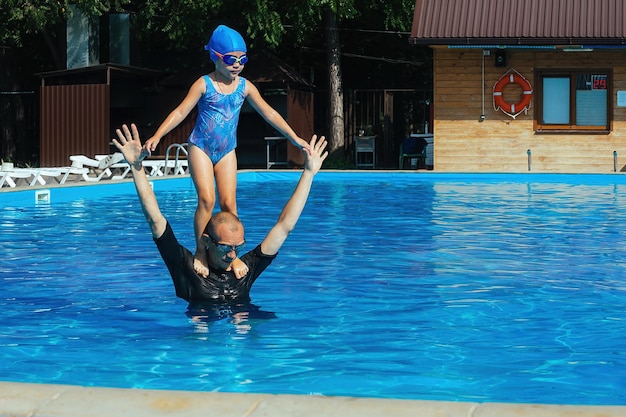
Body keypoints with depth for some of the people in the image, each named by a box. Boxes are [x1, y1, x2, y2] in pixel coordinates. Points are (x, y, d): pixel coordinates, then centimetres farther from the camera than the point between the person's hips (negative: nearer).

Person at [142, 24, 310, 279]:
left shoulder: (244, 87, 1)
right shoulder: (204, 84, -8)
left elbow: (269, 113, 5)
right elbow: (181, 112, -11)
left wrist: (294, 138, 2)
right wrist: (157, 136, -21)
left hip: (226, 152, 3)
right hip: (201, 148, -3)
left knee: (228, 203, -6)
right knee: (207, 199, -17)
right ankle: (200, 253, -7)